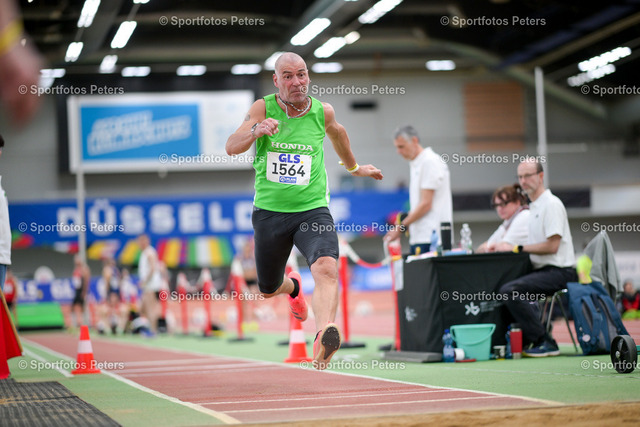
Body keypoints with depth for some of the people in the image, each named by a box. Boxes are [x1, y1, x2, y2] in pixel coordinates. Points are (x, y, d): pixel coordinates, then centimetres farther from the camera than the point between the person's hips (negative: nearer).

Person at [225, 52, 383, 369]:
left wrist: (353, 167, 40)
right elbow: (231, 148, -17)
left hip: (312, 210, -1)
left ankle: (323, 338, -47)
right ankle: (293, 287, 52)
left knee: (326, 267, -30)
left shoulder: (323, 112, 1)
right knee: (268, 290, 15)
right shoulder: (263, 108, -4)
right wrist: (256, 131, -37)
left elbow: (336, 132, 25)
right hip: (269, 212, 1)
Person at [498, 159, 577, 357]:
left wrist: (518, 248, -14)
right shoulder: (534, 207, 20)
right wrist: (505, 248, 9)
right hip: (544, 269, 11)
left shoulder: (551, 204, -10)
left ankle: (544, 342, -22)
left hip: (559, 272, -11)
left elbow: (552, 245, -18)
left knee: (509, 290, -25)